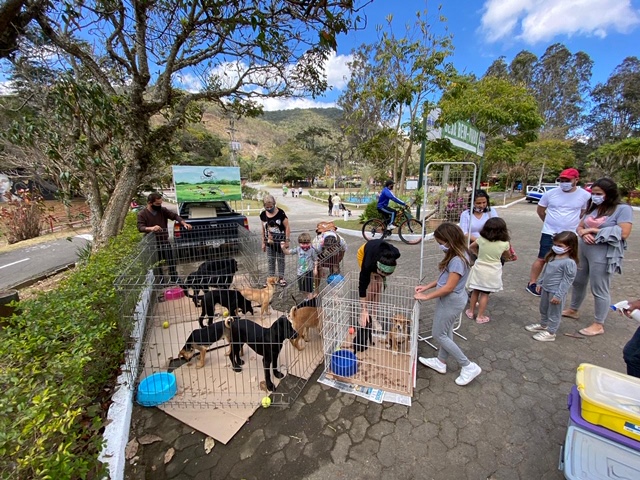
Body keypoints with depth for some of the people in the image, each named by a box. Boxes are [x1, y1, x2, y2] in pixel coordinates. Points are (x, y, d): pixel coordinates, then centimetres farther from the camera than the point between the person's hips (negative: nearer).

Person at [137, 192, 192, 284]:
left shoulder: (163, 210, -1)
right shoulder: (142, 214, -8)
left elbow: (175, 216, -6)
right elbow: (140, 227, -19)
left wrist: (184, 223, -25)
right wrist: (151, 228, -40)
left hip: (165, 242, 2)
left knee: (171, 262, 7)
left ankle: (174, 279, 22)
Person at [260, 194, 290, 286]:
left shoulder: (280, 213, -14)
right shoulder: (263, 215, 0)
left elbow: (287, 227, -10)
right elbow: (263, 229, 8)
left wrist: (287, 240, -11)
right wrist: (263, 242, 10)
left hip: (280, 241, -4)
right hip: (269, 242, 4)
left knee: (280, 260, 9)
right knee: (270, 260, 13)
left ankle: (281, 278, 23)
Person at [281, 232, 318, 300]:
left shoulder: (312, 250, -13)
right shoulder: (298, 249, -4)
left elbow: (315, 260, -4)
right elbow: (288, 252, 2)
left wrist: (315, 269, -8)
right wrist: (283, 248, -15)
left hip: (309, 271, -5)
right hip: (300, 271, 5)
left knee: (309, 288, 1)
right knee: (302, 288, 17)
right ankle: (308, 297, 41)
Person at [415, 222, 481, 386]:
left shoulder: (457, 260, -27)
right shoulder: (456, 255, 3)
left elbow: (449, 287, -25)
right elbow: (444, 278, 9)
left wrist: (427, 296, -17)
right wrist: (426, 287, 5)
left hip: (451, 301, -10)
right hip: (450, 299, 10)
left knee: (438, 335, 5)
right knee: (446, 332, 21)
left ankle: (469, 366, 16)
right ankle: (441, 362, 38)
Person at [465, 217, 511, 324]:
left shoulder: (481, 239, -11)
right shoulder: (504, 244, -14)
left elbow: (471, 247, 8)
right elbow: (506, 255, 7)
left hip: (479, 269, 1)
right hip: (492, 272, -1)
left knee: (475, 291, 16)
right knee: (485, 294, 8)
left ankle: (471, 311, 29)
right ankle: (480, 316, 17)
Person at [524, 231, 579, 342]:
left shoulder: (569, 262, -23)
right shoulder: (552, 256, 2)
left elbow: (566, 281, -21)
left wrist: (558, 295, -20)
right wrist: (539, 283, 16)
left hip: (556, 292, -8)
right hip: (545, 289, 8)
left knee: (554, 313, 8)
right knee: (543, 309, 24)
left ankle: (550, 333, 21)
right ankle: (543, 325, 44)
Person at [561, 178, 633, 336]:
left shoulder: (623, 209, -9)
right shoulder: (593, 207, 9)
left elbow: (623, 233, -18)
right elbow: (580, 227, 10)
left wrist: (594, 230, -17)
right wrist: (584, 234, -12)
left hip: (603, 255, -7)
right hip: (583, 250, 7)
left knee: (599, 289, 2)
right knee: (578, 282, 19)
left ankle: (599, 325, 16)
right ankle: (573, 310, 38)